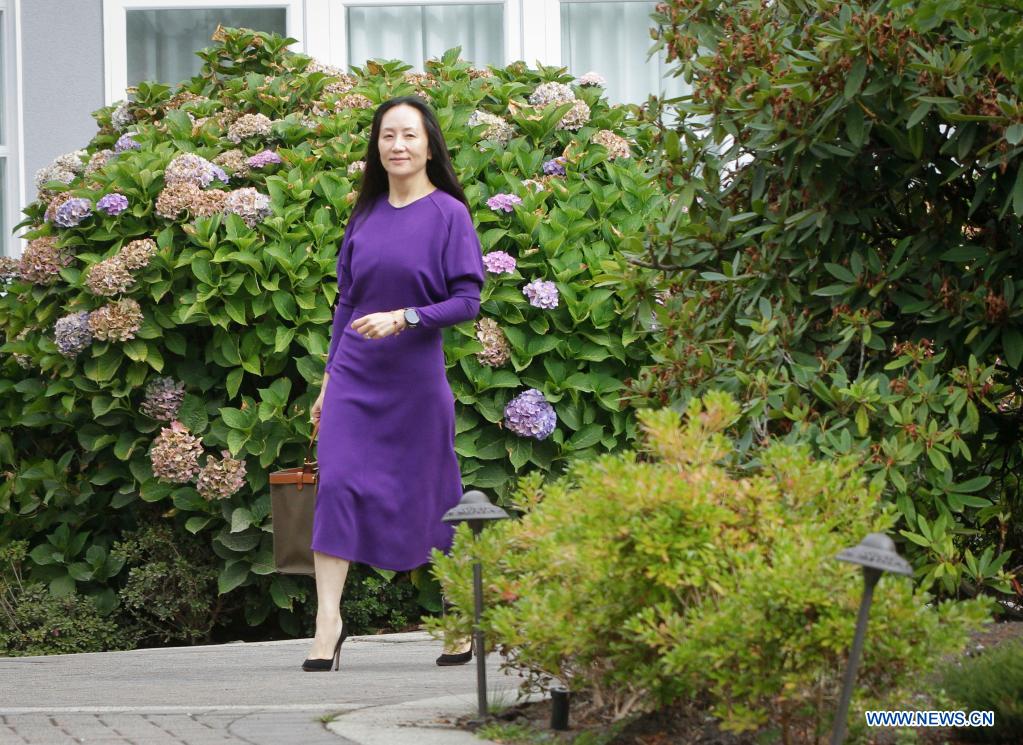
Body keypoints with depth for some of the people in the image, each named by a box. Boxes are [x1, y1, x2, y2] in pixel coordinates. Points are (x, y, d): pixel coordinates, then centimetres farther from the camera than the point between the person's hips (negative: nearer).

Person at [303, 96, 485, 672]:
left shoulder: (448, 214, -5)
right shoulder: (366, 215, 9)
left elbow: (467, 301, -9)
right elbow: (348, 300, 14)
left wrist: (403, 318, -22)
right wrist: (330, 380, 12)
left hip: (415, 378, -3)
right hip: (355, 374, 3)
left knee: (430, 499, 5)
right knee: (336, 483, -12)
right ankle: (329, 624, -13)